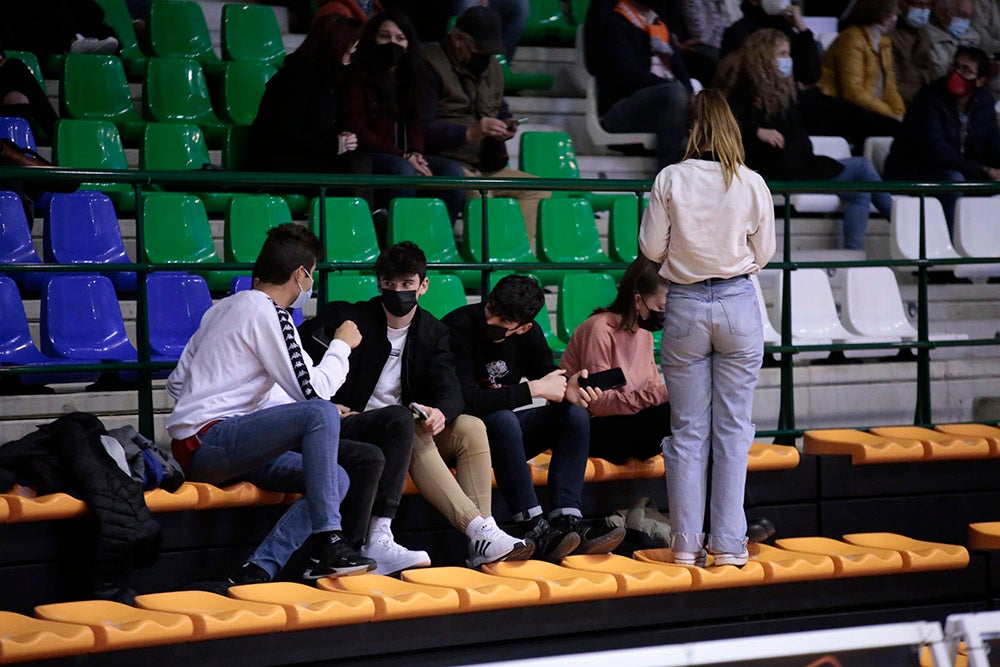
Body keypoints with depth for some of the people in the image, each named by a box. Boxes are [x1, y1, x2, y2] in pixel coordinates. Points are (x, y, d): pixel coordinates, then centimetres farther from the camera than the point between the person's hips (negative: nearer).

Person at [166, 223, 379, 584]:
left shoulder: (224, 307, 19)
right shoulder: (268, 313, -10)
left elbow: (176, 382, 21)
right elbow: (313, 390, -13)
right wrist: (342, 345, 2)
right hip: (206, 442, -10)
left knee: (337, 479, 1)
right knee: (322, 414, -25)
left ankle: (258, 570, -12)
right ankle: (328, 545, -26)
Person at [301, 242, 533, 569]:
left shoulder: (433, 333, 9)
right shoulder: (345, 318, -2)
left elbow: (449, 390, -5)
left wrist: (440, 413, -30)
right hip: (350, 428, -5)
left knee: (471, 428, -20)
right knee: (404, 424, -35)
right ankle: (479, 533, -44)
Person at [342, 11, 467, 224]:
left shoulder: (410, 74, 17)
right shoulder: (359, 74, -2)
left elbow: (417, 124, 14)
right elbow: (357, 130, -8)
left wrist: (415, 153, -9)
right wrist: (402, 156, -14)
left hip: (404, 156, 6)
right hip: (368, 157, -6)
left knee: (452, 170, -20)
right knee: (402, 170, -37)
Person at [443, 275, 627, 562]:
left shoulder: (529, 334, 1)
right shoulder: (459, 327, -20)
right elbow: (466, 399, -29)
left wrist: (566, 389, -23)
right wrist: (534, 389, -24)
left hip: (505, 434, 7)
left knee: (576, 414, -12)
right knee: (502, 419, -36)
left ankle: (567, 521, -27)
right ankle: (536, 530, -38)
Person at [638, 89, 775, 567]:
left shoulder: (670, 180, -6)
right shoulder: (752, 184, -4)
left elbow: (651, 249, -1)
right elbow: (764, 253, 4)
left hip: (685, 306, 0)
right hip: (739, 304, 0)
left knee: (687, 430, 7)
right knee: (733, 429, 5)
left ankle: (686, 542, 8)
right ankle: (728, 542, 4)